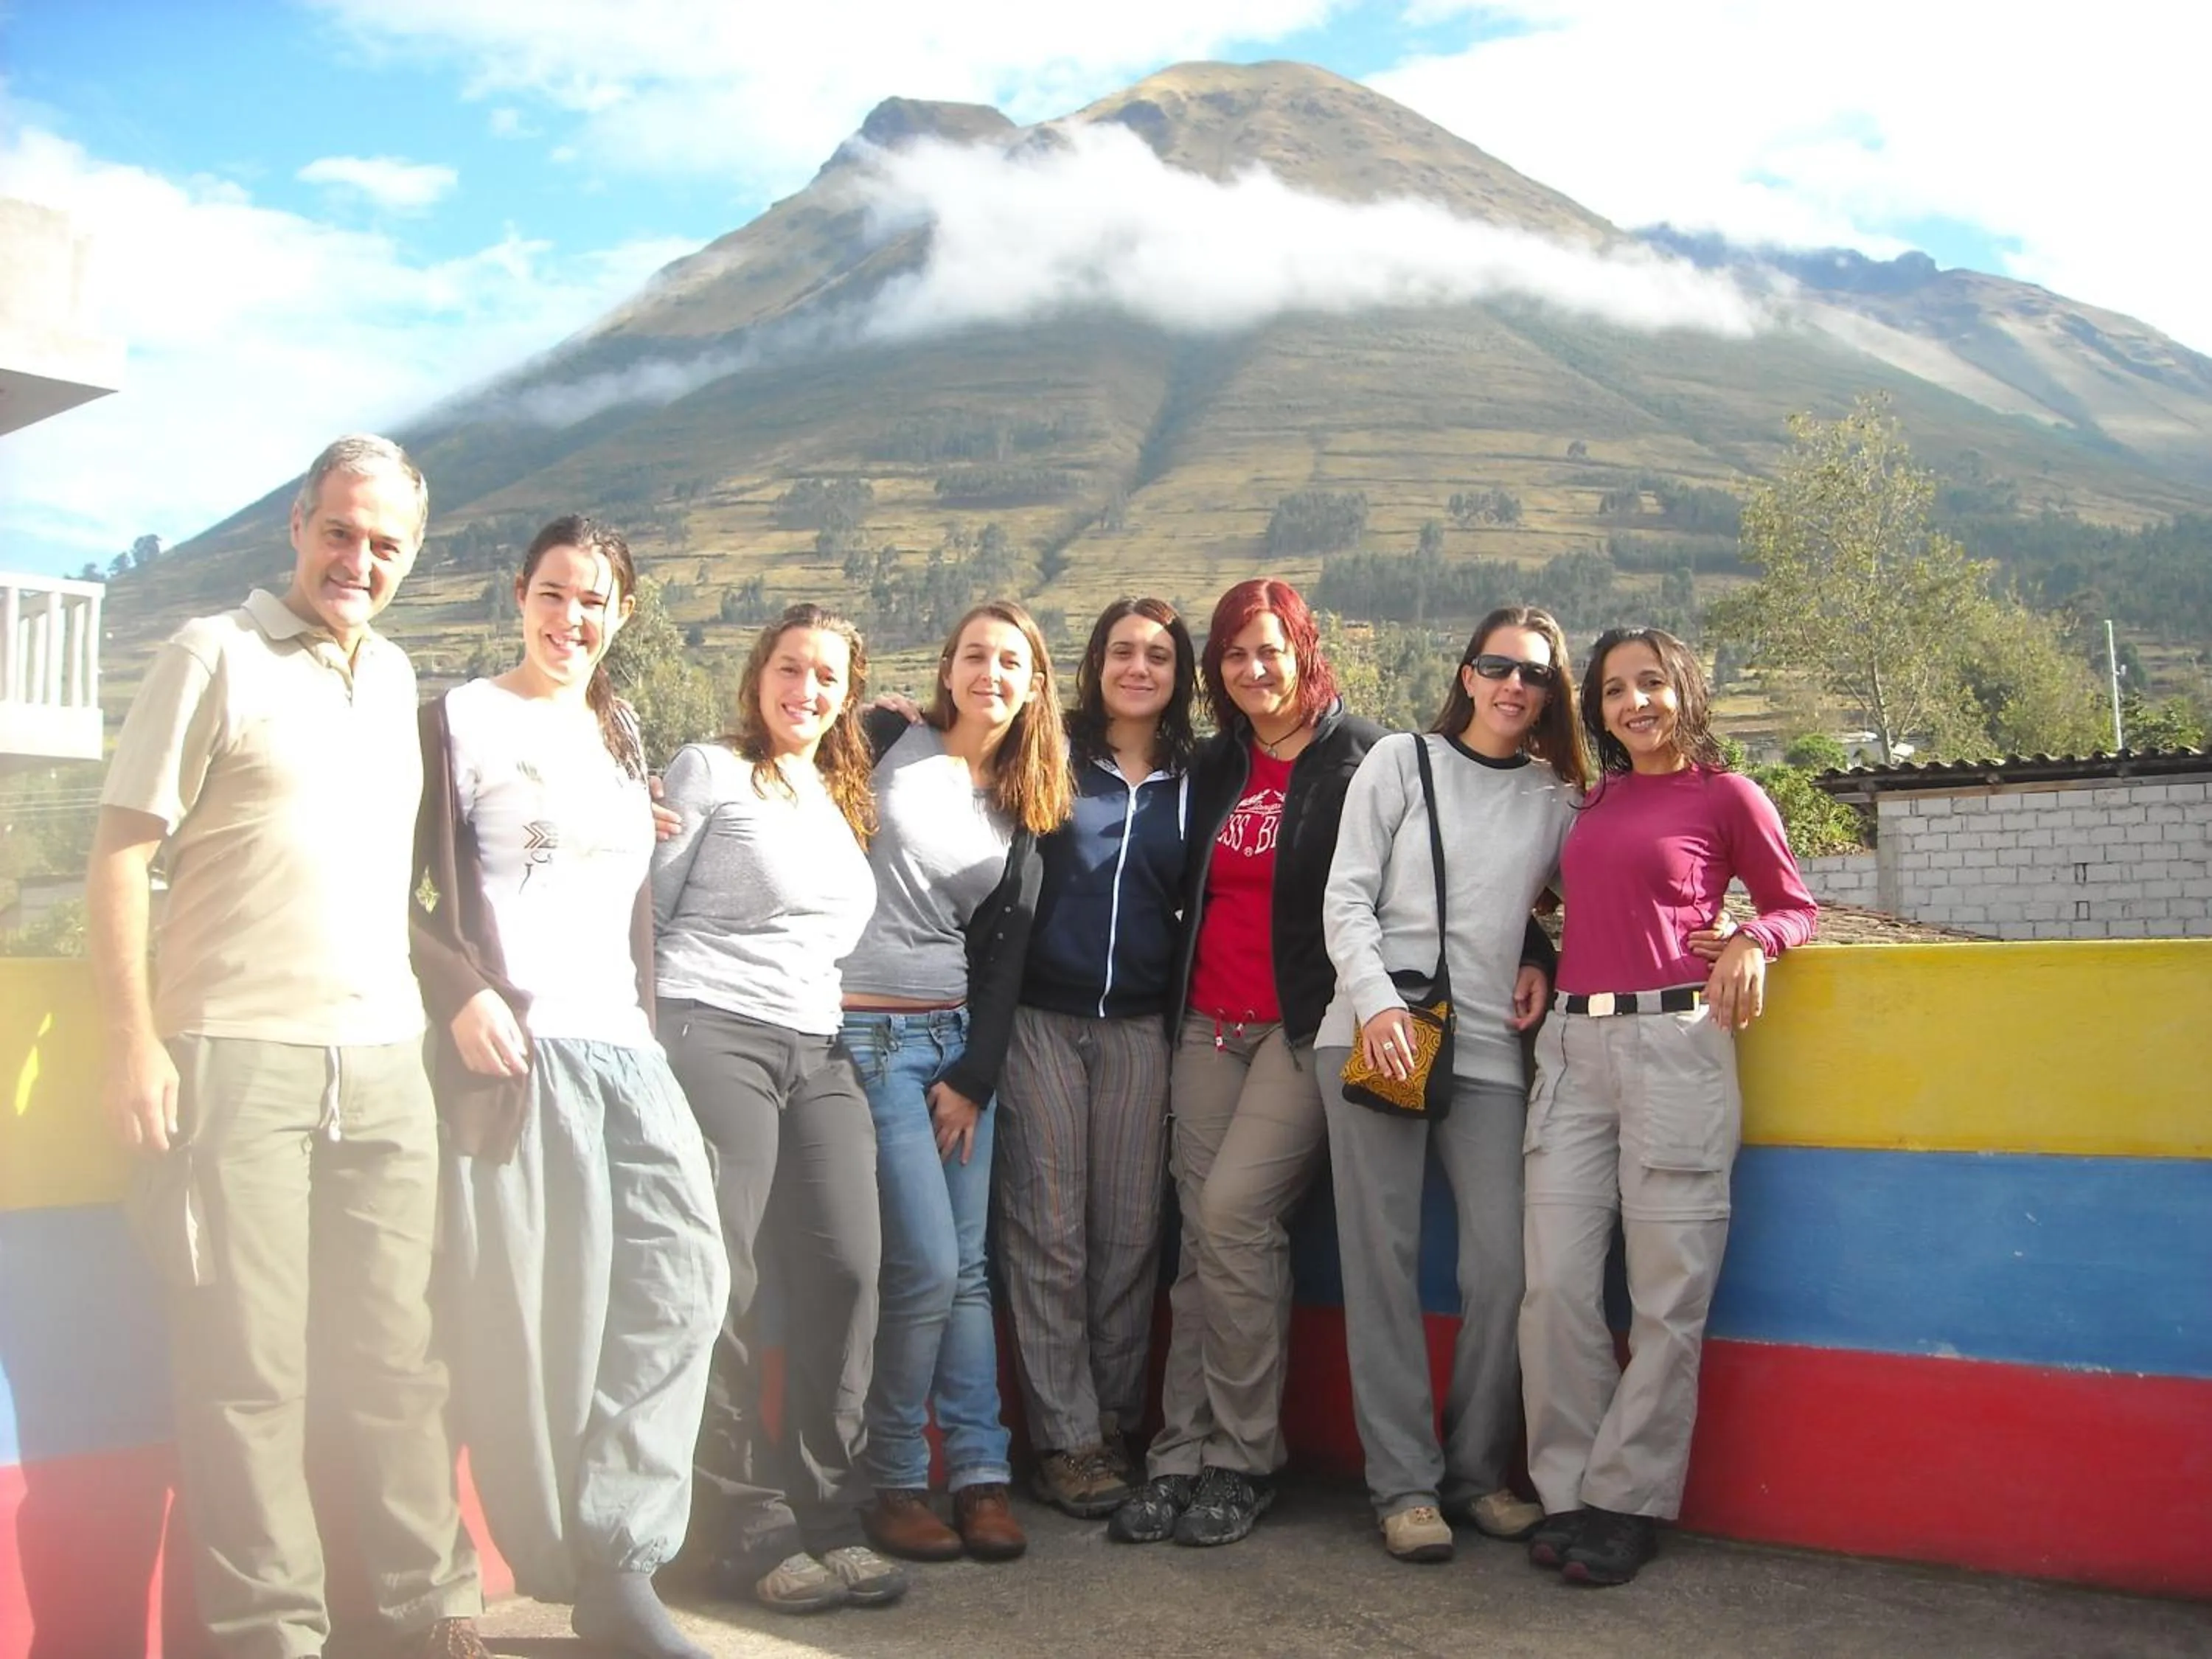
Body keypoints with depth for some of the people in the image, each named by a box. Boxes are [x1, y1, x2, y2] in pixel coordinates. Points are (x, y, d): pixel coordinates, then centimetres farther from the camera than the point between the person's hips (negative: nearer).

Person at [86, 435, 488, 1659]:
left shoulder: (395, 677, 16)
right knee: (249, 1364, 0)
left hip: (384, 1062, 5)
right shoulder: (214, 655, 0)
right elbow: (119, 855, -4)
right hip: (238, 1055, -5)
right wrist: (133, 1041, -12)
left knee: (397, 1355, 8)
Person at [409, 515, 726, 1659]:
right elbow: (413, 889, -4)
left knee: (681, 1273, -6)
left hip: (625, 1048, 6)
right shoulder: (461, 720, 2)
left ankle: (618, 1559, 3)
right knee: (532, 1313, -4)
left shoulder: (619, 729, 20)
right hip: (516, 1046, -6)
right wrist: (463, 995, -17)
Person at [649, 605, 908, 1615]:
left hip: (816, 1053, 6)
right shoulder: (708, 772, 3)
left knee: (845, 1269, -4)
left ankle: (827, 1517, 7)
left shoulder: (847, 801, 20)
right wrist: (638, 1048, -5)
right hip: (711, 1037, -5)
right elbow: (644, 913, 0)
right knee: (723, 1282, -5)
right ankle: (753, 1532, 4)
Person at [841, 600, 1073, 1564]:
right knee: (927, 1266, -9)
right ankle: (895, 1481, 7)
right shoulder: (885, 745, 1)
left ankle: (980, 1474, 12)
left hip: (957, 1037, 5)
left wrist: (975, 1077, 3)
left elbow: (1003, 954, 10)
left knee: (966, 1266, 5)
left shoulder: (1022, 817, 12)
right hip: (866, 1036, -5)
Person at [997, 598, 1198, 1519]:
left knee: (1129, 1232, 3)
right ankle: (1065, 1438, 6)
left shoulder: (1195, 780, 11)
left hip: (1139, 1026, 2)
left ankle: (1113, 1421, 16)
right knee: (1048, 1232, -1)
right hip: (1042, 1018, -2)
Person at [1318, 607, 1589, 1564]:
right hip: (1374, 1035, -2)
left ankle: (1479, 1472, 15)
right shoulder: (1402, 761, 6)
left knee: (1504, 1266, -3)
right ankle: (1404, 1482, 8)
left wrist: (1540, 965, 3)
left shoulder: (1559, 800, 13)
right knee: (1383, 1260, -1)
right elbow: (1346, 895, 0)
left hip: (1489, 1050, 2)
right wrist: (1377, 1002, -12)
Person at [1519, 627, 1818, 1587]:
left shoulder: (1727, 796, 5)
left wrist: (1752, 939, -9)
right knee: (1556, 1284, 0)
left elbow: (1797, 906, 11)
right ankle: (1568, 1492, 12)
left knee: (1668, 1293, -1)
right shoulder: (1593, 802, 19)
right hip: (1572, 1045, 5)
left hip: (1675, 1042, -4)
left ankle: (1629, 1505, 11)